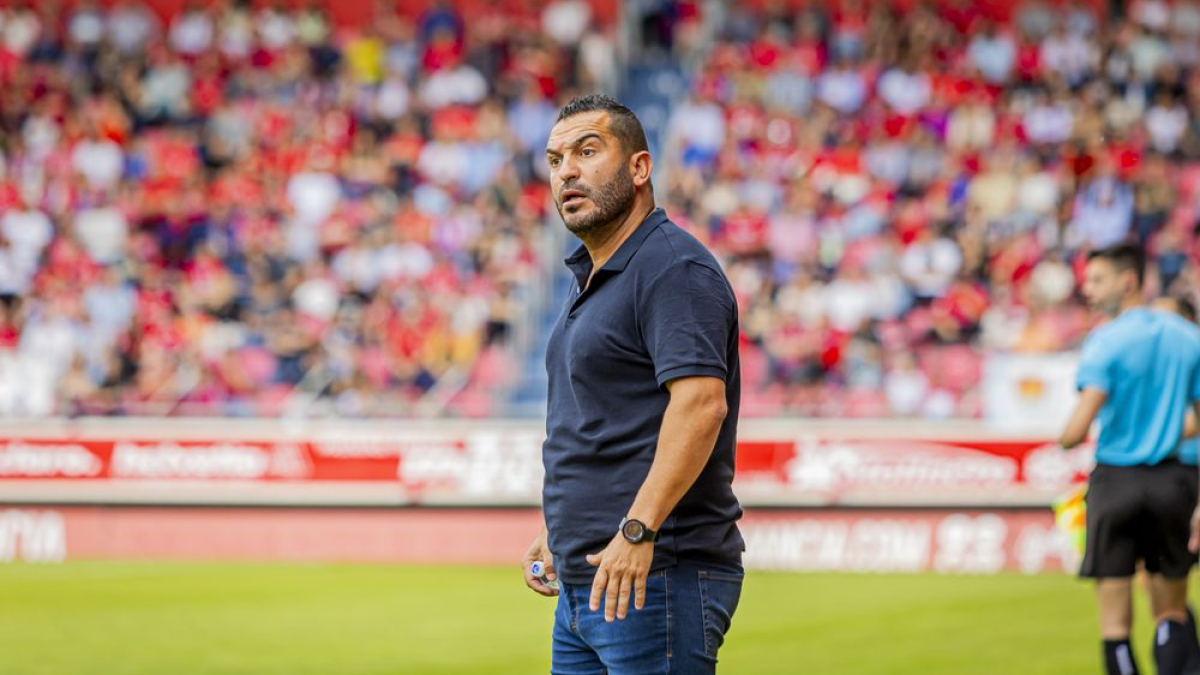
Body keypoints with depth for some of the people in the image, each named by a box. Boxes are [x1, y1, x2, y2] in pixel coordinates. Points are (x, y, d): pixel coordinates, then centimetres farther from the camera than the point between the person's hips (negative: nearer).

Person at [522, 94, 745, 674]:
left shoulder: (673, 267, -12)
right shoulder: (592, 278, 20)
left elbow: (700, 402, -25)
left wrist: (638, 530, -30)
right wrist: (559, 536, 24)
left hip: (658, 580, -10)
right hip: (583, 584, 10)